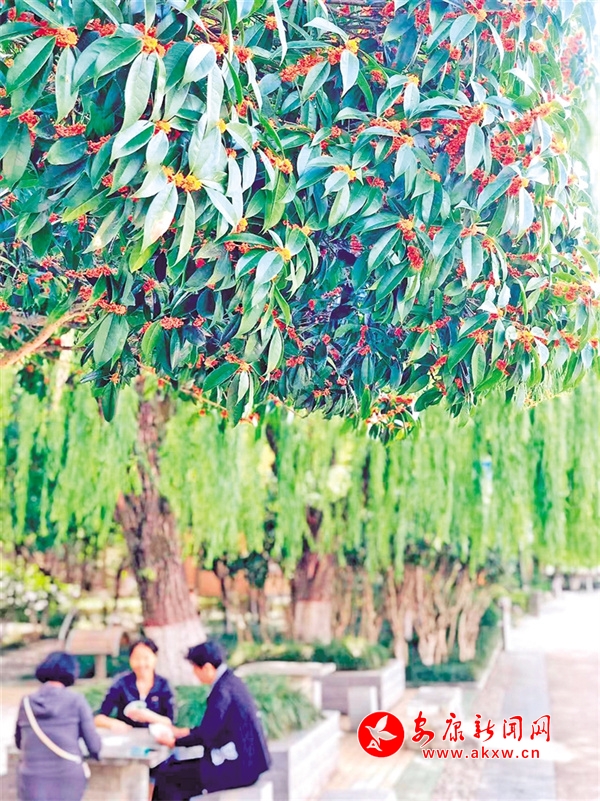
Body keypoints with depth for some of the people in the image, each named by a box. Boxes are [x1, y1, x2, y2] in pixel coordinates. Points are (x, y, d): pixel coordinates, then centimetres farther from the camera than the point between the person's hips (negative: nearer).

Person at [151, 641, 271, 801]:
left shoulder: (222, 691, -19)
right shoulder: (231, 681, 9)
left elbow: (206, 735, -16)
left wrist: (174, 741, -2)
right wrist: (182, 732, 18)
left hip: (237, 767, -10)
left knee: (166, 777, -2)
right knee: (173, 766, 15)